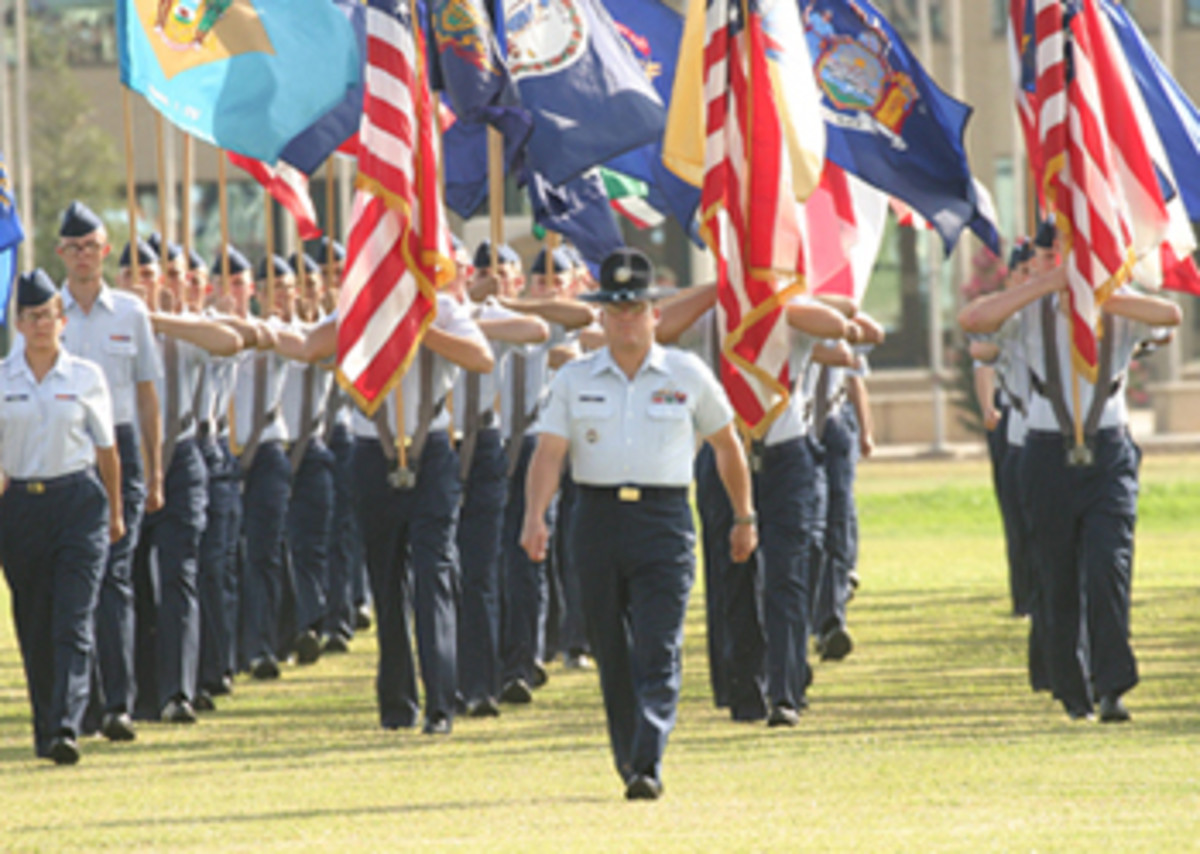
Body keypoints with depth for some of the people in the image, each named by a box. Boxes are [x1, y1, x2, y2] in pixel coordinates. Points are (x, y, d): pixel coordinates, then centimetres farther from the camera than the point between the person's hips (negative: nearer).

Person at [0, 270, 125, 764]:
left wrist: (114, 513, 15)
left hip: (78, 500, -1)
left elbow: (106, 448, 12)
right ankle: (45, 728, 20)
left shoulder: (86, 378, 4)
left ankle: (66, 728, -19)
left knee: (73, 622, -11)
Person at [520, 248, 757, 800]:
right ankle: (628, 764, 20)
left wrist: (744, 518, 20)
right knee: (613, 653, 7)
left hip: (664, 522, -2)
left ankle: (649, 766, -22)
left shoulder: (688, 377, 6)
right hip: (598, 520, 2)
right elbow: (549, 452, -2)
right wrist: (534, 517, -18)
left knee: (658, 652, -13)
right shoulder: (575, 380, 7)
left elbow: (726, 445, 16)